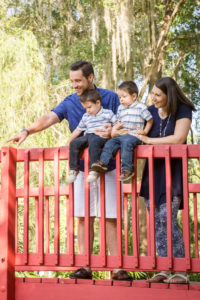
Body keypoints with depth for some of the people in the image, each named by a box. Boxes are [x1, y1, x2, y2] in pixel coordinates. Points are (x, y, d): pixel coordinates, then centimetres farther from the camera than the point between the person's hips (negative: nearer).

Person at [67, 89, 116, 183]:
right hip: (87, 136, 6)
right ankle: (74, 169, -11)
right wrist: (69, 141, 23)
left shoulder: (107, 113, 6)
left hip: (101, 136, -6)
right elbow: (78, 129, 26)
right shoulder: (85, 117, 22)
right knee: (74, 143, -19)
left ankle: (94, 170, -39)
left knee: (93, 142, -39)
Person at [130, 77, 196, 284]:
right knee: (156, 222, 3)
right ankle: (164, 270, 8)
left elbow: (178, 138, -18)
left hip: (172, 170, -5)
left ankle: (181, 272, -8)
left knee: (168, 219, -14)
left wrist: (148, 140, -16)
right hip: (152, 169, 5)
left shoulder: (183, 112, -6)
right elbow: (137, 133, 11)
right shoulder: (150, 112, 8)